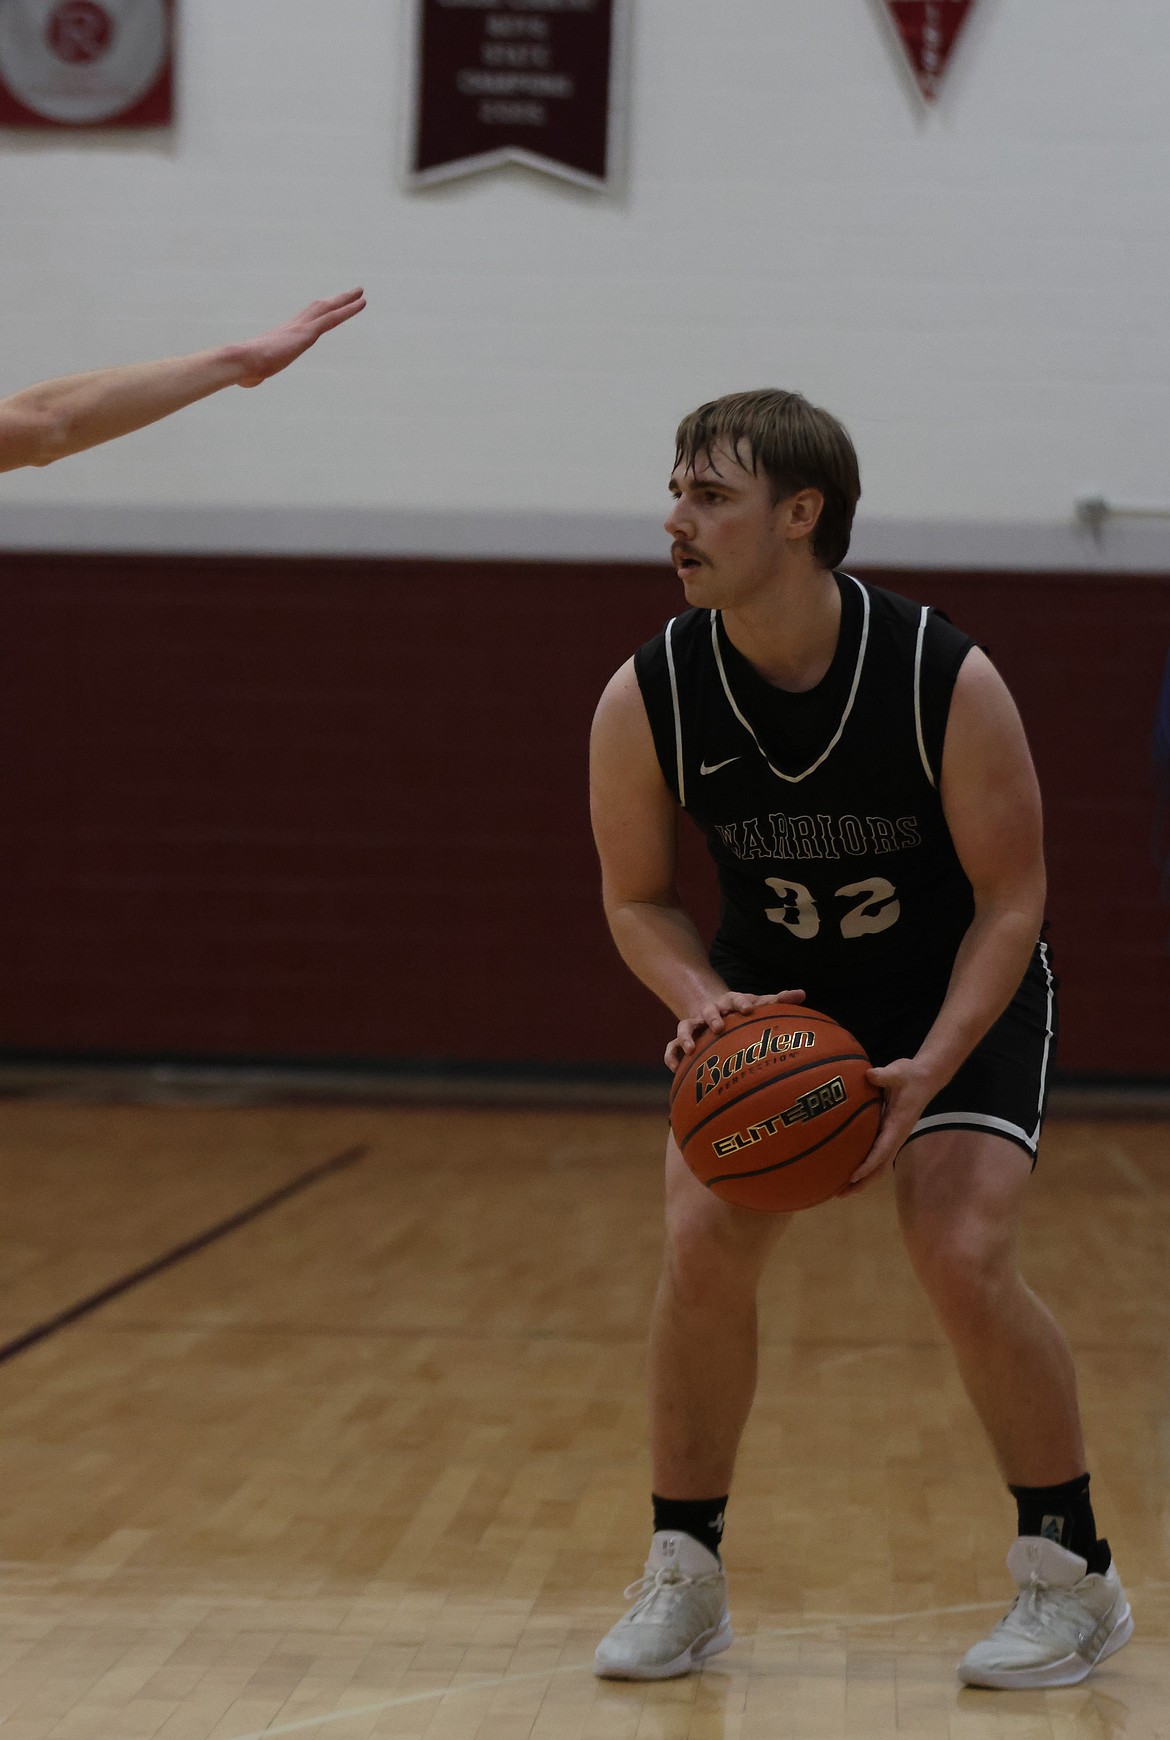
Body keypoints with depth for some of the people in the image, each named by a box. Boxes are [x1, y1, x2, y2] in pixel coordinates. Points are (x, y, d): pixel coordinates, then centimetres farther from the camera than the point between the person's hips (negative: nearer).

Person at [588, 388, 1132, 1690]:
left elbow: (1010, 897, -17)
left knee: (962, 1255, -19)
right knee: (702, 1243, -14)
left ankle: (1074, 1578, 2)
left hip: (961, 990, -3)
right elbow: (635, 896, -5)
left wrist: (930, 1067, -29)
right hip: (771, 996, 3)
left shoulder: (948, 681, -27)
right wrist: (698, 999, -26)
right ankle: (684, 1580, 4)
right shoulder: (647, 700, -20)